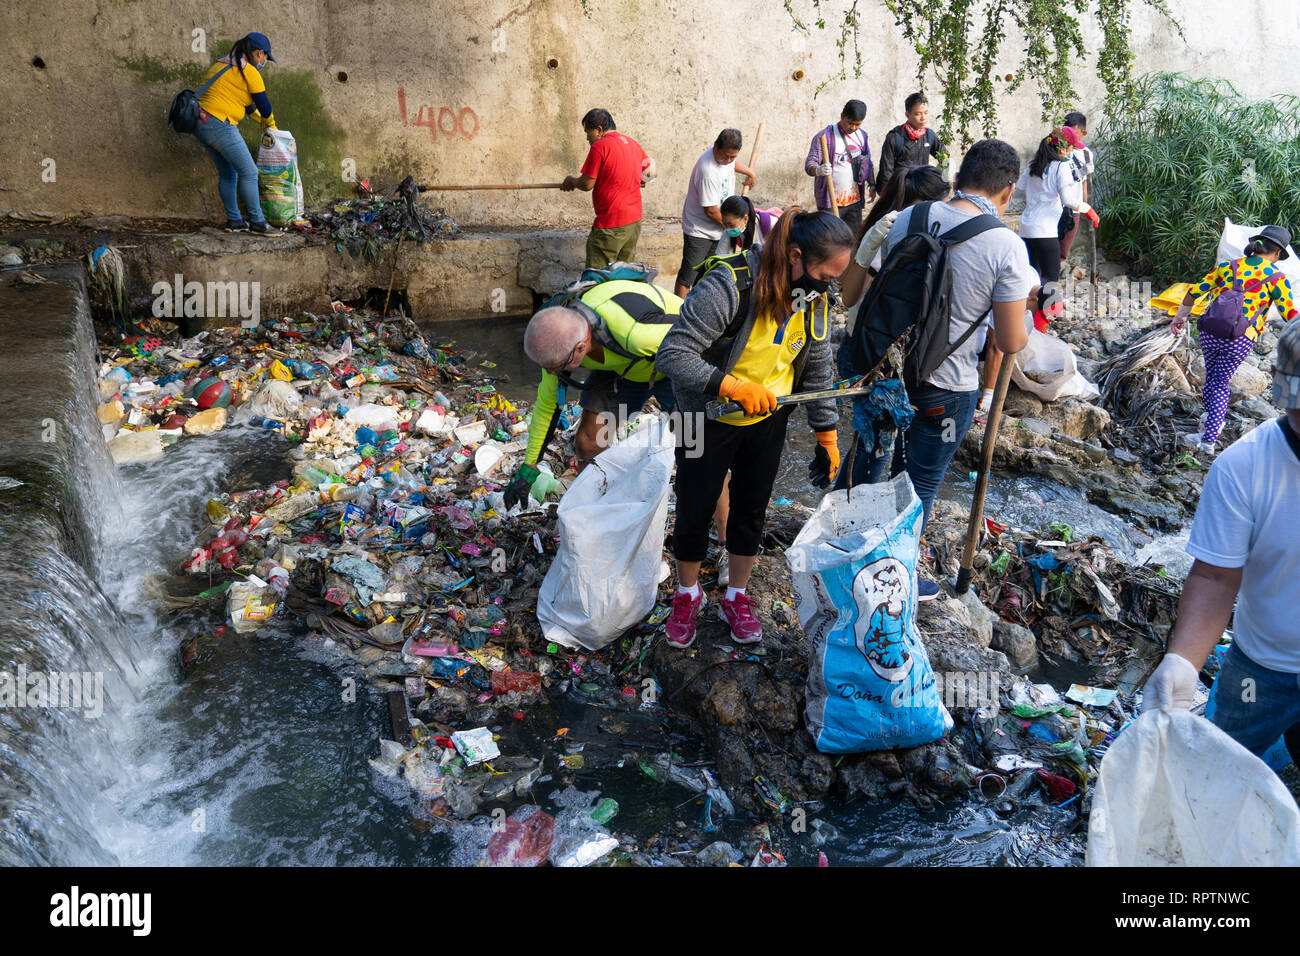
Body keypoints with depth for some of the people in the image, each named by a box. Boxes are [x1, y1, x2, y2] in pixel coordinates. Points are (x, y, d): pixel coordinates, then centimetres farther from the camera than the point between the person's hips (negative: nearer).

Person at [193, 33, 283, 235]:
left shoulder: (223, 65, 20)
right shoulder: (249, 71, -8)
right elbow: (263, 105, -1)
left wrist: (261, 120, 33)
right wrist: (271, 125, 18)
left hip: (202, 125, 10)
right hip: (220, 126, -10)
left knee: (227, 173, 16)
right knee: (249, 173, -4)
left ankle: (234, 221, 20)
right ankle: (257, 222, -1)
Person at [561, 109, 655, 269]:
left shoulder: (599, 146, -12)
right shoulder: (633, 143, 12)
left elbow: (587, 184, -11)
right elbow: (651, 173, 22)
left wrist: (571, 181, 8)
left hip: (610, 225, -8)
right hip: (634, 220, 8)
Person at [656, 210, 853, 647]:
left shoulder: (815, 300, -8)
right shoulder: (731, 285, -30)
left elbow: (817, 371, 4)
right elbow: (672, 353, -30)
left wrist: (826, 436, 7)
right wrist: (734, 387, -36)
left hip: (768, 421, 5)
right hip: (710, 420, -5)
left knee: (751, 509, 15)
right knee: (693, 512, 9)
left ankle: (737, 597, 37)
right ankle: (687, 595, 35)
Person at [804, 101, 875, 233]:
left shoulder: (862, 136, 12)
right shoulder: (825, 136, -8)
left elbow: (868, 163, 23)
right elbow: (809, 163, -13)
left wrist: (872, 184, 11)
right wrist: (818, 170, -36)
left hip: (854, 200, 6)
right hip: (830, 202, -6)